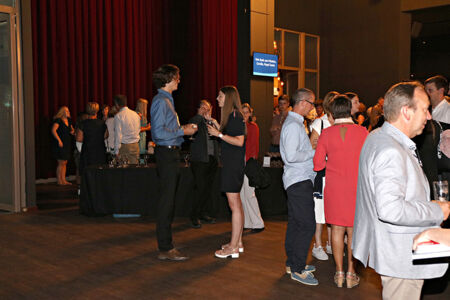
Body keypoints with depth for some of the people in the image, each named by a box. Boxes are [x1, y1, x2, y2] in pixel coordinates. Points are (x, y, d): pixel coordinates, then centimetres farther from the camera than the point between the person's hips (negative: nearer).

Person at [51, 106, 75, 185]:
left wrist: (72, 131, 4)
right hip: (59, 145, -8)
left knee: (65, 162, 9)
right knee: (61, 162, -6)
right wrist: (59, 140, -24)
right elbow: (53, 130, -20)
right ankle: (59, 181, 3)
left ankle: (63, 180, 15)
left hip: (67, 144, 8)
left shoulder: (68, 120, 12)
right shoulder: (58, 120, -11)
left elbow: (72, 129, 27)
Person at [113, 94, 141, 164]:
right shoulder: (136, 114, 9)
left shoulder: (118, 116, -9)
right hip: (136, 146, 6)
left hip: (124, 146, -6)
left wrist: (116, 151, -9)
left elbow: (118, 135, -12)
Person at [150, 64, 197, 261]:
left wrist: (183, 129, 13)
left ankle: (166, 242, 25)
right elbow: (159, 132, -22)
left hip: (171, 153, 11)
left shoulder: (167, 100, 19)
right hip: (166, 153, -11)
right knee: (167, 200, -8)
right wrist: (182, 132, -15)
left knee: (168, 199, 15)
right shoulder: (160, 101, -13)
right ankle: (165, 249, -2)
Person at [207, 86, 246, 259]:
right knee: (236, 204, 14)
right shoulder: (230, 116, 16)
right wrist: (216, 128, 19)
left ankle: (233, 248, -1)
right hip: (230, 163, 10)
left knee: (234, 205, -6)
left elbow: (239, 141, -19)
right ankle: (238, 242, 22)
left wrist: (219, 134, -16)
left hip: (233, 164, -10)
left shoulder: (236, 116, -13)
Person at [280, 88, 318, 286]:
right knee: (307, 225, -9)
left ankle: (292, 263, 25)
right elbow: (292, 156, -23)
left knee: (295, 223, 15)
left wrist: (310, 150, 11)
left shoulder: (294, 123, 17)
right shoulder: (293, 125, -16)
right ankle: (297, 269, -3)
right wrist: (314, 152, -12)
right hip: (299, 180, -11)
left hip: (297, 181, 11)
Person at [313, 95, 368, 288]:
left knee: (337, 228, 9)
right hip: (356, 187, 0)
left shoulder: (326, 133, -4)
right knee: (354, 230, 8)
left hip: (334, 187, 1)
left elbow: (318, 165, -3)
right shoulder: (362, 132, -6)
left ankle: (339, 273, 15)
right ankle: (351, 273, 15)